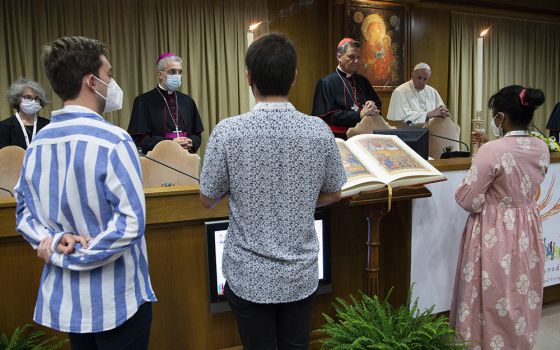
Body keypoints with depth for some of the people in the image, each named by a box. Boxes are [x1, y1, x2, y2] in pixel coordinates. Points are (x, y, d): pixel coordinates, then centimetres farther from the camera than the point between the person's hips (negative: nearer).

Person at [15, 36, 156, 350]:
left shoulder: (38, 143, 2)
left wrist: (57, 242, -10)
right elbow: (130, 223, -26)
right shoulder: (113, 141, -20)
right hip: (116, 298, -6)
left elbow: (24, 214, 6)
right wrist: (71, 257, -16)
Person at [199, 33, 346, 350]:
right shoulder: (320, 131, -11)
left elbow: (208, 200, -6)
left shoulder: (228, 132, -18)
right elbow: (333, 195, 2)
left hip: (248, 276, -2)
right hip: (301, 274, 2)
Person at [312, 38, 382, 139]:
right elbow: (327, 116, -9)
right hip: (340, 137, -5)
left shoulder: (362, 81, 17)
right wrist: (359, 115, -15)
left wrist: (373, 110, -1)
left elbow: (378, 103, 22)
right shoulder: (326, 83, -1)